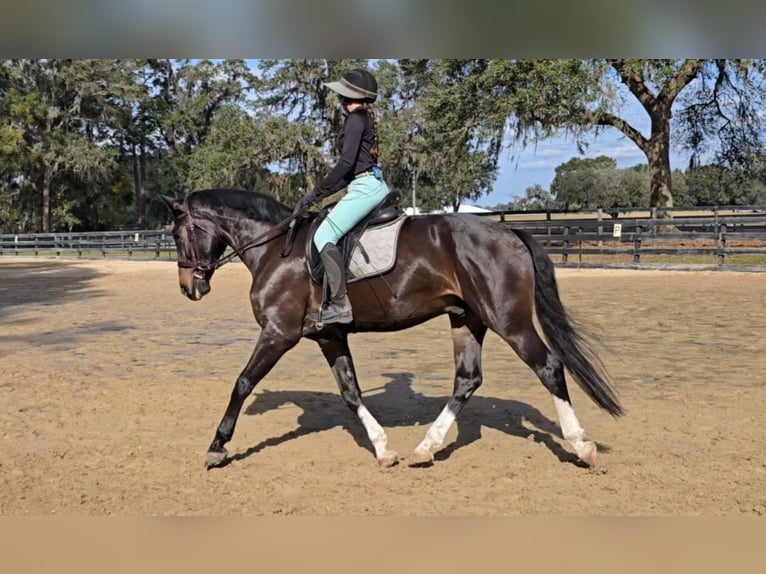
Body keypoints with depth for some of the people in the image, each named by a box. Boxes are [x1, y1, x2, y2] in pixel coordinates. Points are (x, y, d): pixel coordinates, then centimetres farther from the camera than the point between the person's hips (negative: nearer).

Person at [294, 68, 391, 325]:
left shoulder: (356, 118, -8)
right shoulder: (366, 118, 21)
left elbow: (347, 162, -17)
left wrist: (316, 193, -12)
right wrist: (321, 193, 18)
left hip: (365, 187, -11)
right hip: (375, 185, 11)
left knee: (323, 236, -17)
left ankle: (340, 305, -24)